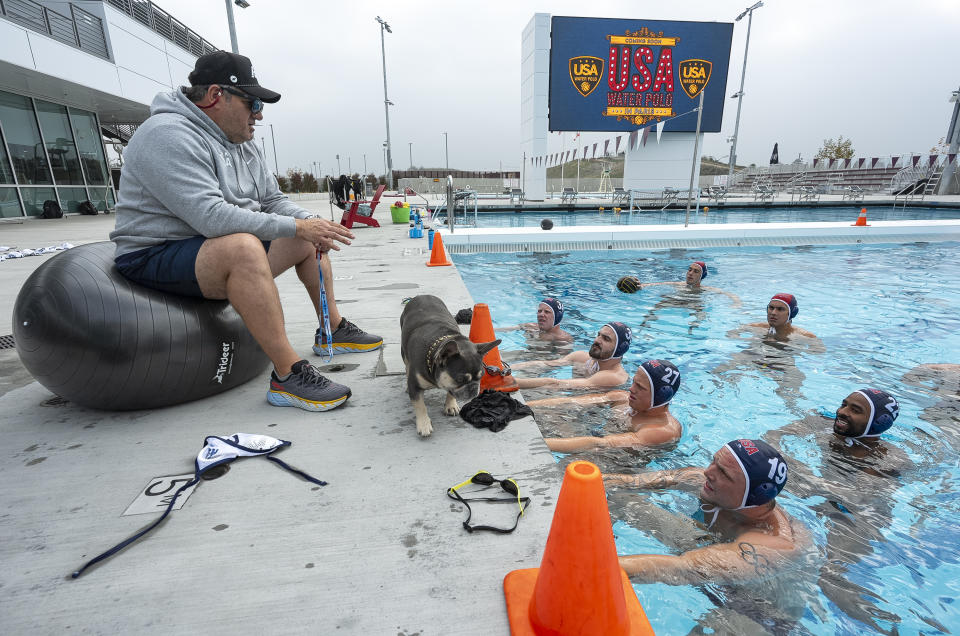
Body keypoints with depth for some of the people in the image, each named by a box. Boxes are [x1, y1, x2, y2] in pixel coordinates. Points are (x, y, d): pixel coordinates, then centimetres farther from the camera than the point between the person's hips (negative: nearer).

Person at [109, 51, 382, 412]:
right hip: (156, 257, -9)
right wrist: (296, 226, -29)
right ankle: (287, 375, -36)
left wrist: (311, 223, -10)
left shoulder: (242, 144, 10)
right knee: (242, 246, -38)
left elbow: (273, 202, 11)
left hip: (228, 252, 9)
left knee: (308, 242, 7)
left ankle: (333, 330, 15)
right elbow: (210, 216, -31)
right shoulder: (169, 134, -19)